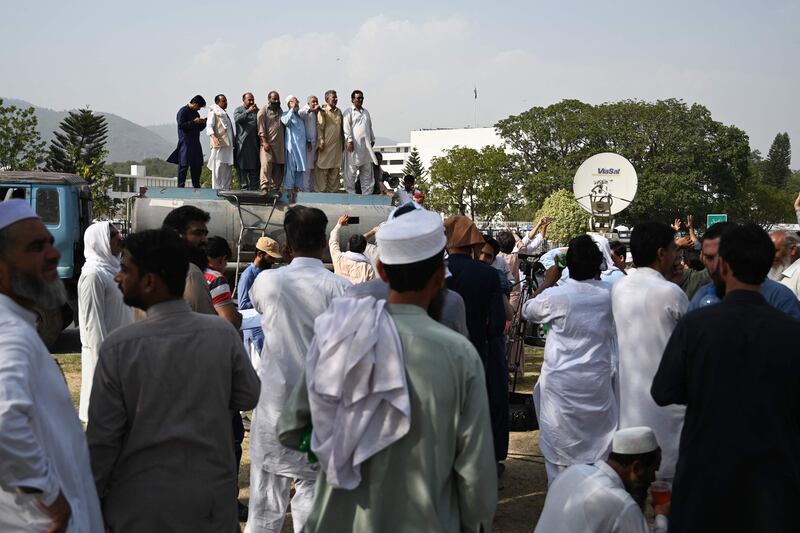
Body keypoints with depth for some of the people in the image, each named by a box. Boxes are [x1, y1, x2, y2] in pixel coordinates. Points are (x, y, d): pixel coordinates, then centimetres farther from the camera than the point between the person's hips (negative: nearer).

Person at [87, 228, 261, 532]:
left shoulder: (119, 347, -16)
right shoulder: (224, 334, -11)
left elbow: (103, 437, -10)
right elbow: (248, 397, 2)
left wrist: (93, 498, 2)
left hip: (140, 506, -2)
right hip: (211, 499, 2)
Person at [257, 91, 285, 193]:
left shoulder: (280, 111, 20)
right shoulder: (263, 111, 1)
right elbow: (261, 128, -6)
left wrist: (284, 144, 18)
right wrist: (264, 142, -15)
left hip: (279, 145, 6)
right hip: (268, 143, -6)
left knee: (278, 167, 4)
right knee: (266, 164, -16)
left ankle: (275, 188, 10)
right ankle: (264, 187, -20)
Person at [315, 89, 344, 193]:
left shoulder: (338, 111, 15)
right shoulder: (323, 111, -4)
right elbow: (319, 127, -9)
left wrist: (343, 143, 18)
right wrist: (321, 141, -16)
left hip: (337, 145, 6)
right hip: (326, 145, -6)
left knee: (335, 169, 7)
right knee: (323, 169, -3)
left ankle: (333, 189, 12)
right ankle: (321, 189, 2)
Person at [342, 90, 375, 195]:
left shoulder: (366, 112, 21)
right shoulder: (349, 112, 0)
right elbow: (346, 128, -7)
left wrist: (372, 139, 20)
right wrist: (349, 141, -16)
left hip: (366, 146, 6)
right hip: (354, 145, -6)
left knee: (367, 170, 6)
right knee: (351, 170, -4)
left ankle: (367, 192, 9)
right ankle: (350, 192, -1)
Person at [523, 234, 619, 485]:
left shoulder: (555, 296, -14)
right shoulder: (610, 294, -8)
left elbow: (528, 310, 5)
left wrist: (549, 280, 12)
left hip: (561, 384, -2)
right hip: (598, 381, 2)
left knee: (559, 444, 9)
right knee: (599, 440, 13)